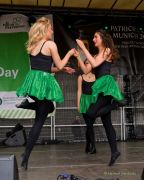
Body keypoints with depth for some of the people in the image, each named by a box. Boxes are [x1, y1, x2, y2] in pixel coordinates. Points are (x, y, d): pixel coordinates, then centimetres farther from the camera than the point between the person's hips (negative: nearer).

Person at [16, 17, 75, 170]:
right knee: (39, 120, 0)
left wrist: (63, 69, 24)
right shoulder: (50, 44, -7)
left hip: (32, 80, 7)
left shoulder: (32, 45, 14)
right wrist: (69, 54, 15)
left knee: (48, 108, 29)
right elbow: (59, 66, -1)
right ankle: (26, 155, 0)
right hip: (44, 82, -7)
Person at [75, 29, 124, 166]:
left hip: (106, 85, -8)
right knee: (106, 122, 5)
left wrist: (83, 48, -10)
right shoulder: (96, 56, 23)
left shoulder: (107, 50, 2)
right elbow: (86, 71, 14)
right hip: (101, 86, 8)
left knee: (90, 113, -25)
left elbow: (95, 64, -14)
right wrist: (78, 57, 8)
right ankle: (114, 151, 9)